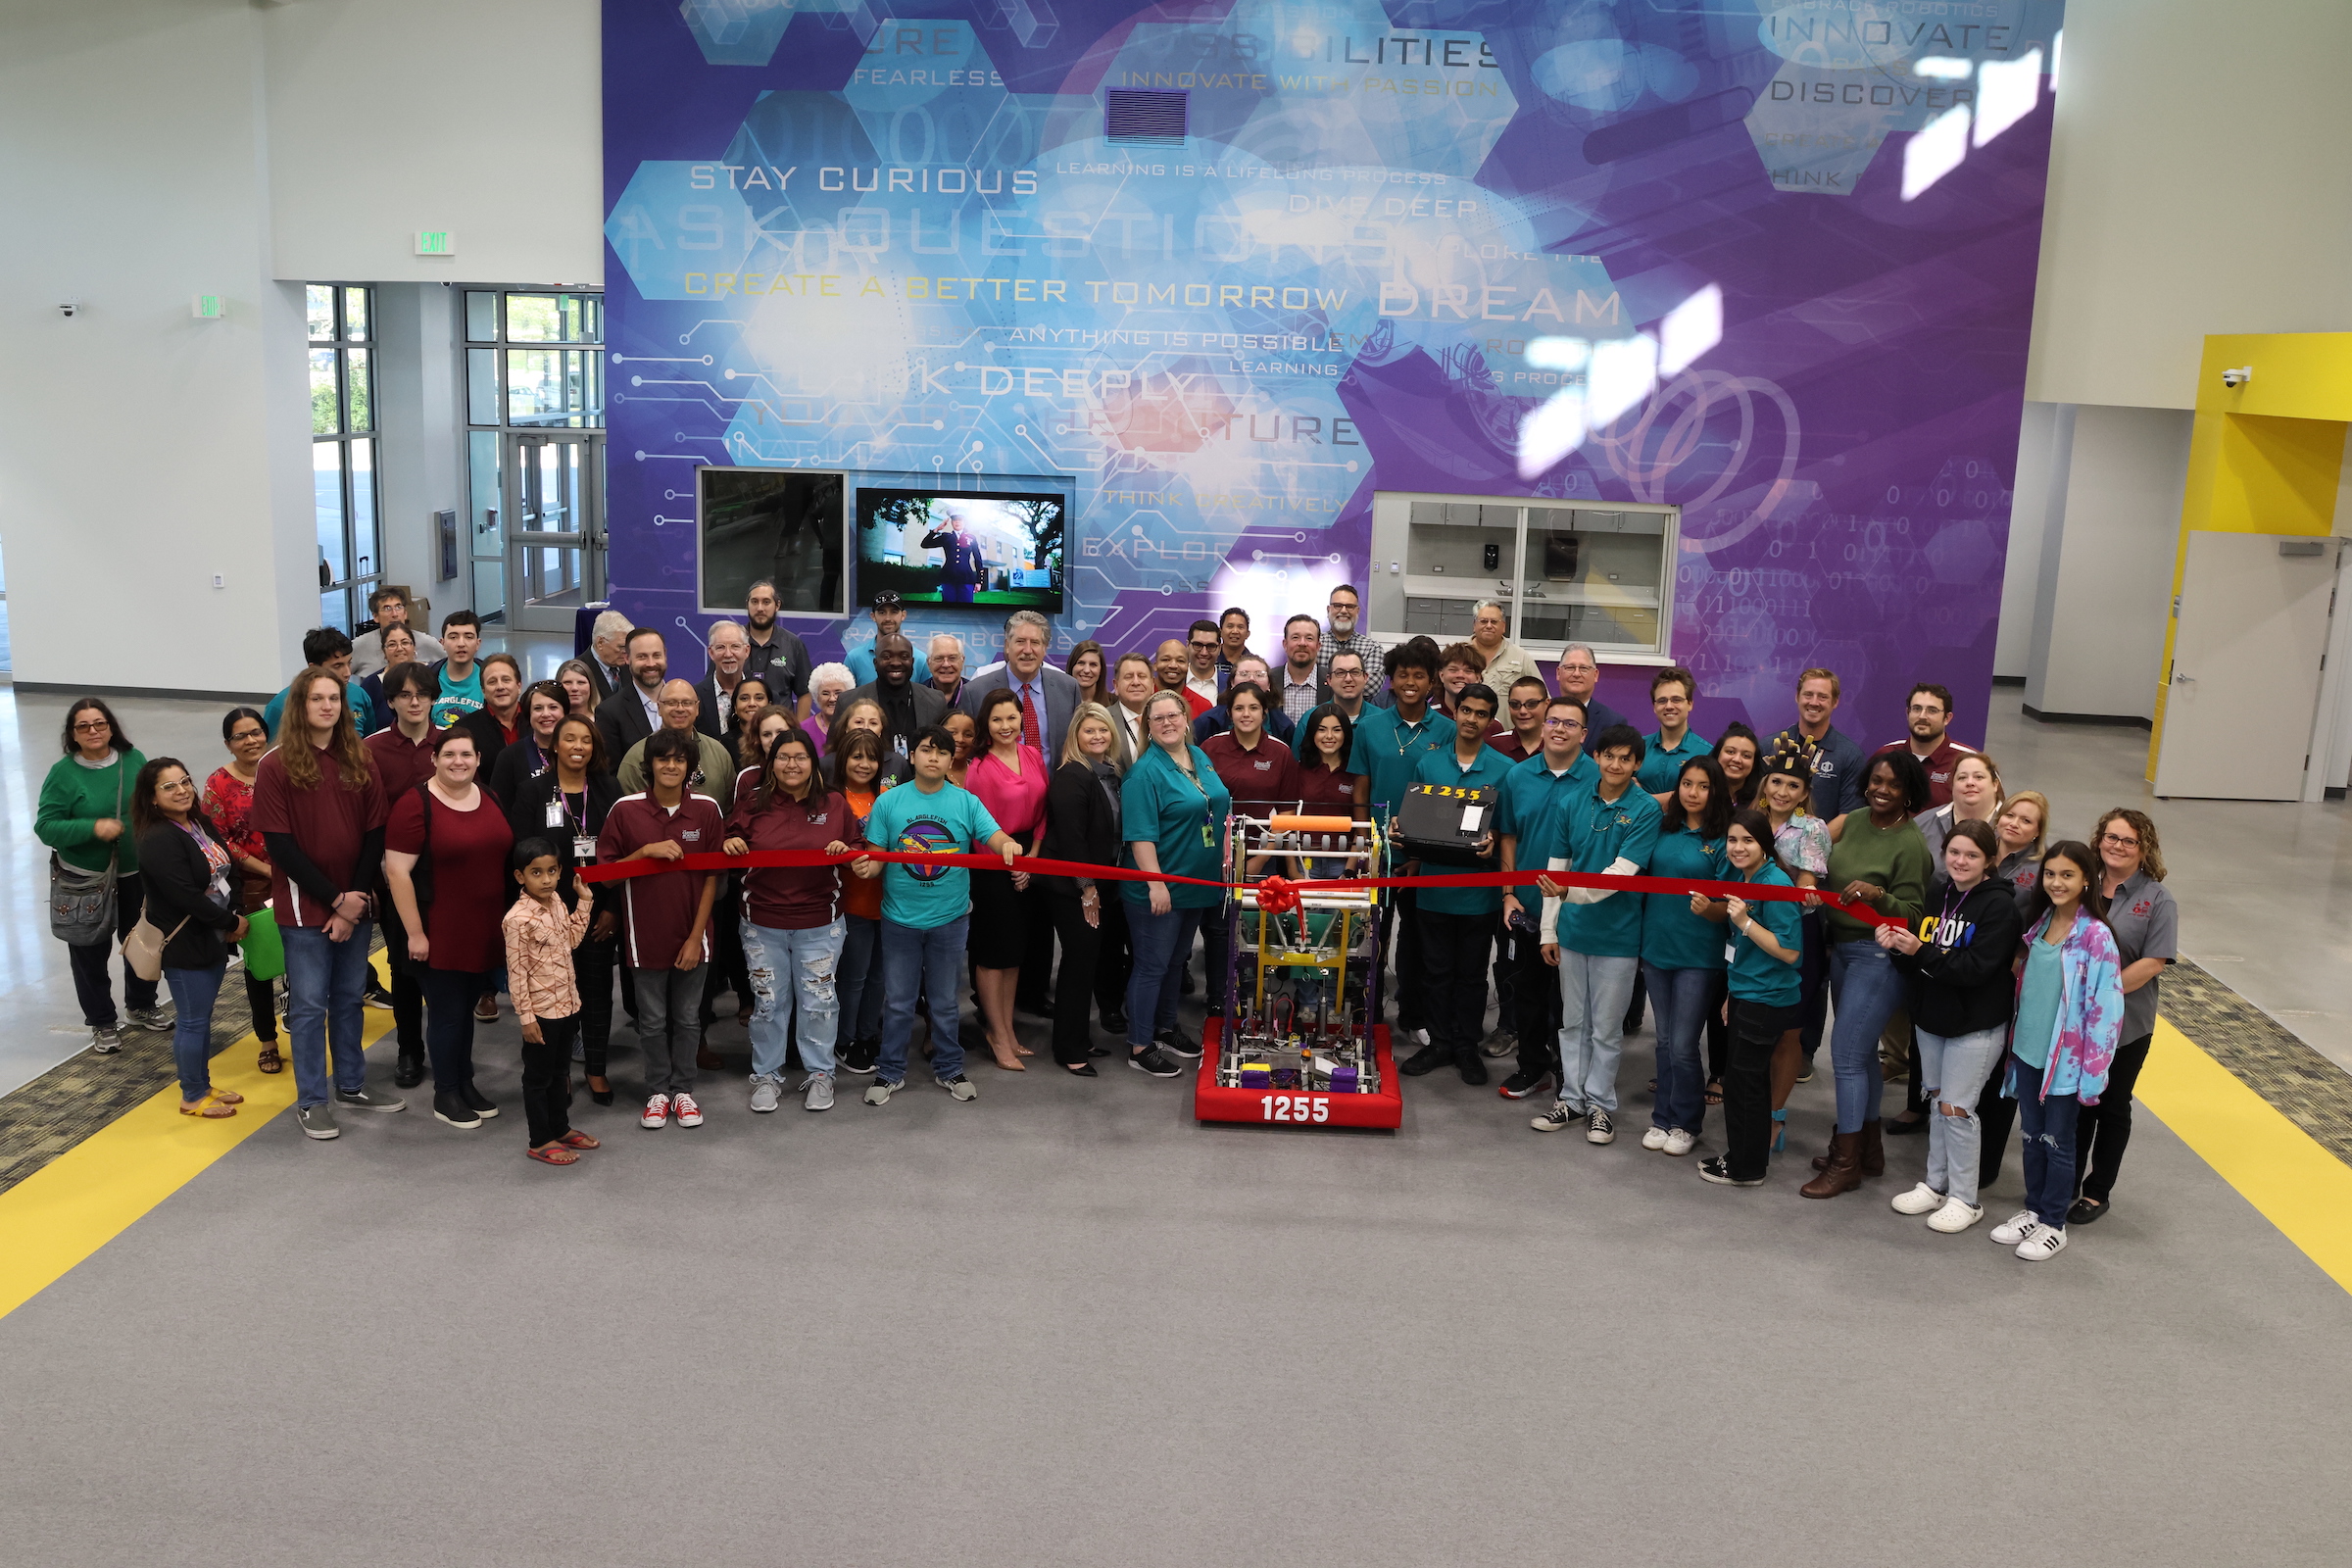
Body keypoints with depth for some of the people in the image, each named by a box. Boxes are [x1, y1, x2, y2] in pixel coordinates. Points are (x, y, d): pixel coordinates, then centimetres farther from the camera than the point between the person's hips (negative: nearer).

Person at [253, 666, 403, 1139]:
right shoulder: (276, 767, -8)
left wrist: (356, 900, -7)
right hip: (304, 906, -4)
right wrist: (334, 899, -13)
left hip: (354, 905, 4)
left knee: (351, 997, 14)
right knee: (309, 1005, 2)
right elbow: (280, 846, -11)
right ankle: (311, 1101, 13)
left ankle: (352, 1085, 28)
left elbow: (374, 836, 3)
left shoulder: (359, 764, 5)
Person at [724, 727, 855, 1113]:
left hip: (820, 925, 0)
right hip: (762, 925, 0)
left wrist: (845, 850, -13)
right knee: (768, 1002, 9)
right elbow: (732, 854, 10)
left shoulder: (835, 805, 2)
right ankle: (766, 1075, 24)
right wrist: (729, 844, -12)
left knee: (819, 1002, 8)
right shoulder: (752, 804, 1)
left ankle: (820, 1074, 23)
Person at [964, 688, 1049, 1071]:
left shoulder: (1033, 756, 4)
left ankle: (1006, 1028, 26)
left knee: (1015, 948, 14)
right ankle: (998, 1037, 11)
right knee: (993, 951, 1)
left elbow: (1042, 812, 6)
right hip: (993, 866, -6)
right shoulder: (980, 768, -14)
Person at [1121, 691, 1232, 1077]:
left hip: (1199, 883, 8)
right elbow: (1140, 835, -21)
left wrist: (1226, 859, 13)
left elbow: (1221, 810, 18)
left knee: (1176, 960, 20)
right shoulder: (1145, 772, -17)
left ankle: (1165, 1028, 34)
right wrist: (1156, 884, -26)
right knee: (1152, 965, 0)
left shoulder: (1201, 758, 8)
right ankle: (1139, 1047, 10)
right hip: (1159, 889, -8)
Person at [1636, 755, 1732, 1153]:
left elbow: (1726, 908, -8)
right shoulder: (1664, 830, 4)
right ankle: (1662, 1118, 26)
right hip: (1657, 948, 4)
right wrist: (1641, 941, 9)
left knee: (1683, 1046, 0)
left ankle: (1685, 1124, 17)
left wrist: (1708, 909, -30)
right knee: (1665, 1041, 14)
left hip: (1699, 956, -4)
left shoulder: (1722, 840, -8)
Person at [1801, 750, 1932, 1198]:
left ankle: (1846, 1163, 5)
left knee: (1847, 1054, -6)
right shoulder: (1854, 821, 5)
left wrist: (1877, 895, -30)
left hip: (1878, 955, -8)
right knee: (1862, 1052, 16)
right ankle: (1868, 1149, 29)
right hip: (1841, 949, 8)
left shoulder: (1910, 843, -16)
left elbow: (1911, 912, -14)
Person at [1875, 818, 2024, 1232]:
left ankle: (1964, 1199, 11)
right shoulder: (1937, 892, 6)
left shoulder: (1999, 905, -15)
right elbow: (1917, 956, 9)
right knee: (1937, 1101, 14)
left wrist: (1921, 952, -29)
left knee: (1956, 1108, -3)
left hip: (1976, 1026, -6)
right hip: (1931, 1016, 6)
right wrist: (1897, 945, -12)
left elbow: (1976, 967, -23)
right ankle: (1936, 1185, 27)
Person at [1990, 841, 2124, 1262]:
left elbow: (2105, 1007, -16)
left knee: (2057, 1141, 6)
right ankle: (2033, 1209, 30)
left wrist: (2092, 1070, -16)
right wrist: (2013, 1043, 12)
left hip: (2065, 1057, -6)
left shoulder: (2095, 935, -16)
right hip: (2027, 1051, 6)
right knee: (2032, 1136, 15)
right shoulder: (2038, 923, 5)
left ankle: (2053, 1225, 20)